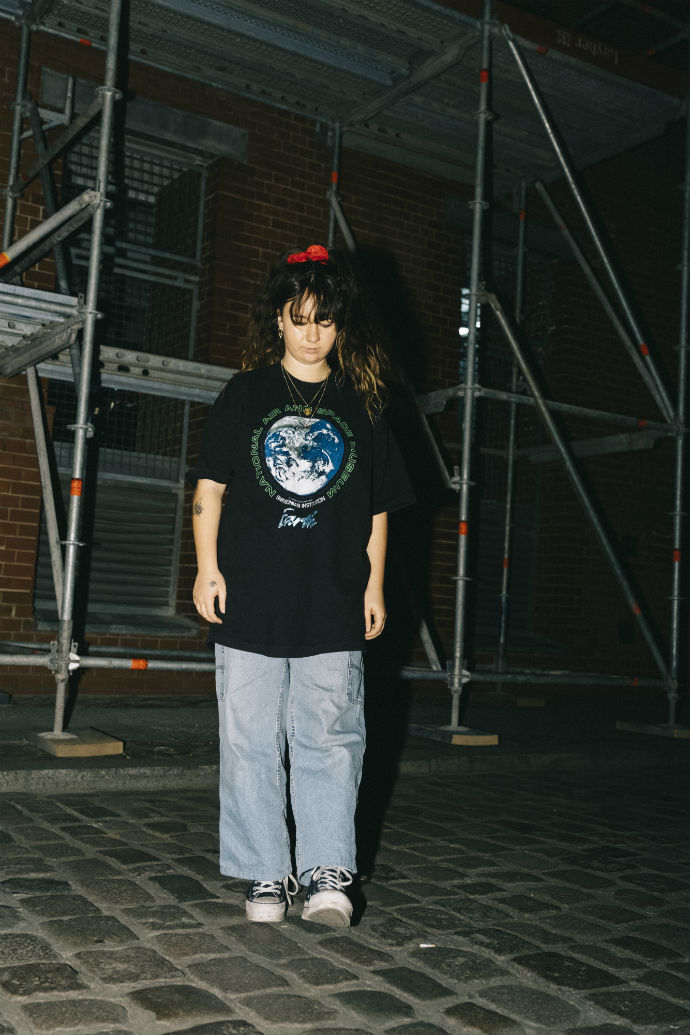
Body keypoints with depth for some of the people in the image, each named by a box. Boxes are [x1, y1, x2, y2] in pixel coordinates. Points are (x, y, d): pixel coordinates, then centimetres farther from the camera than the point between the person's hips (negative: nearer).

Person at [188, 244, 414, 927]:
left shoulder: (361, 406, 11)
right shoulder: (244, 395, 8)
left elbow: (378, 507, 13)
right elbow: (209, 487, 7)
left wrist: (375, 585, 8)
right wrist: (207, 568, -1)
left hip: (333, 604, 1)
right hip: (250, 598, 0)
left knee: (331, 740, -1)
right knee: (252, 741, 3)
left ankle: (329, 875, 7)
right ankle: (266, 876, 14)